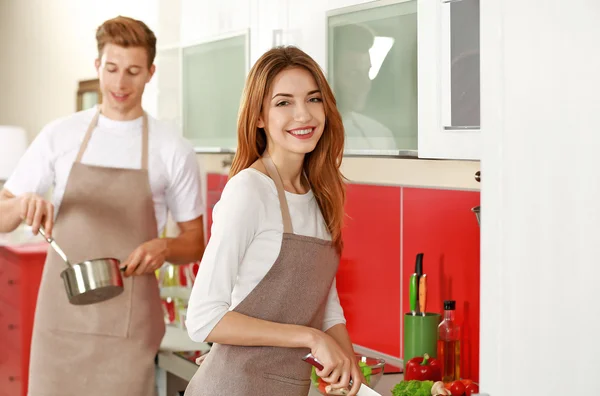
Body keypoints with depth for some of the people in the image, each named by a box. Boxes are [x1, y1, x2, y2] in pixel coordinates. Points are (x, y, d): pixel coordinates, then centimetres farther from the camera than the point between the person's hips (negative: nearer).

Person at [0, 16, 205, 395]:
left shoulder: (173, 150, 0)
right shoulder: (59, 135, 4)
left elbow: (195, 245, 6)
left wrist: (164, 247, -16)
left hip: (129, 327, -1)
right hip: (59, 319, 2)